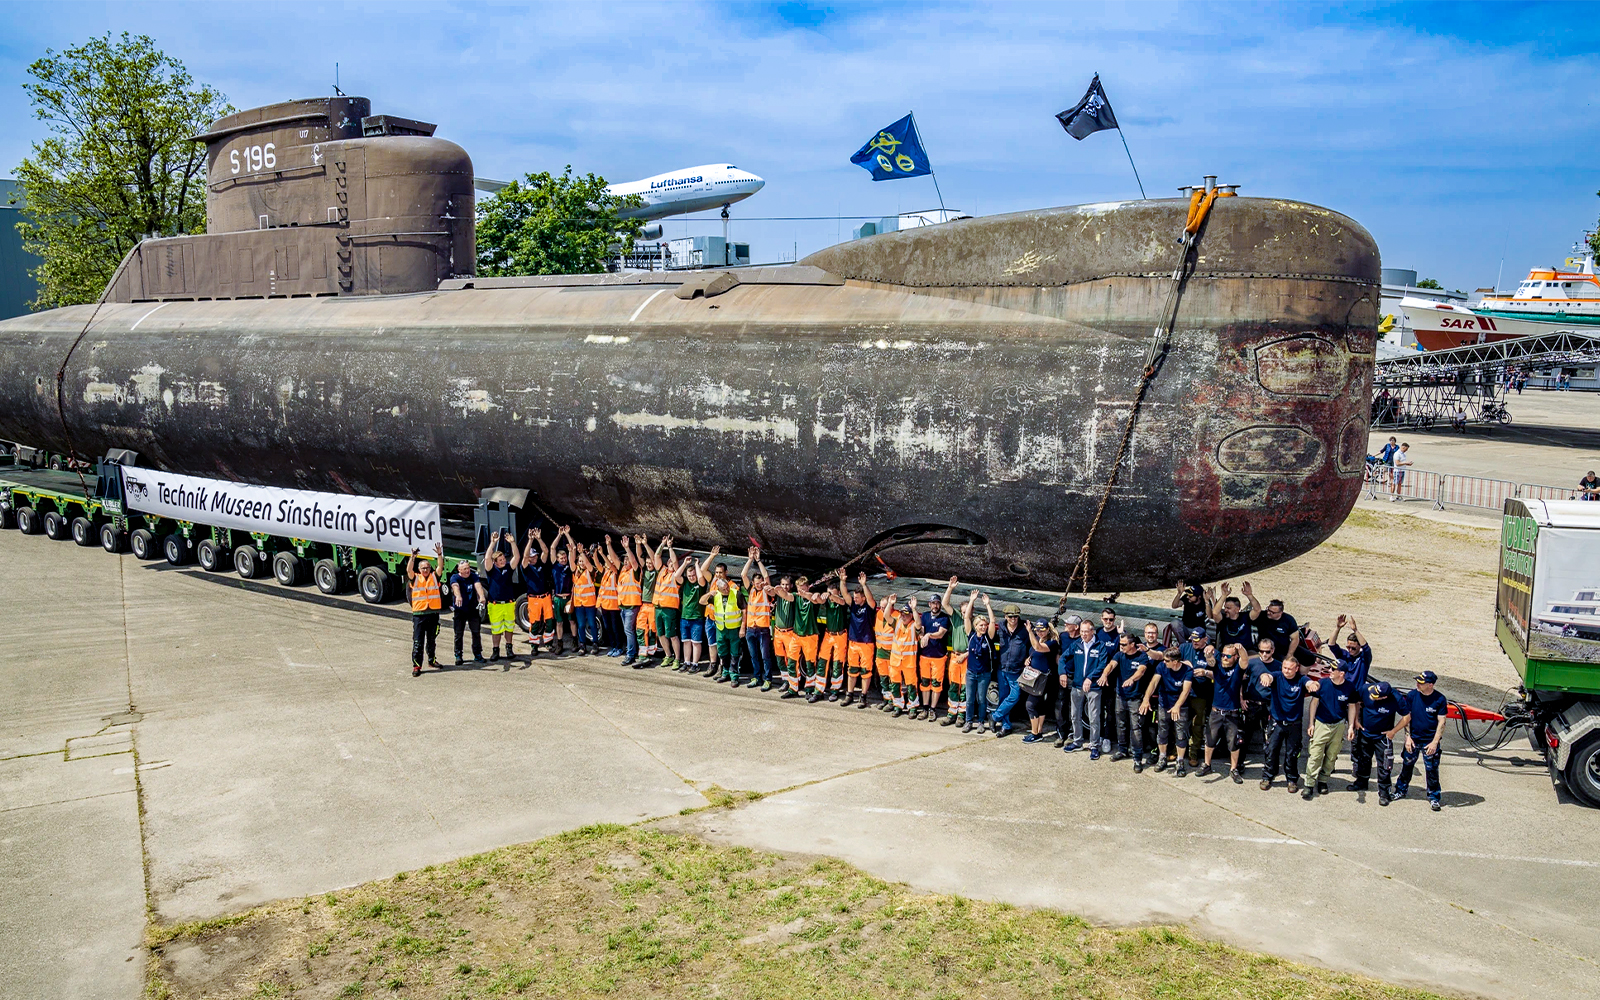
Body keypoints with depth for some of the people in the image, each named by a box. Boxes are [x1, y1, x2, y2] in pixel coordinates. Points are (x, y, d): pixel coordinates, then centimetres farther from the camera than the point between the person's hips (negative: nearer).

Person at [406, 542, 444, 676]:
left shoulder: (434, 577, 7)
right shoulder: (415, 578, 2)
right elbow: (409, 570, -16)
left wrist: (440, 555, -25)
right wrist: (413, 557, -31)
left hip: (433, 614, 2)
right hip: (419, 614, -2)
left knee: (432, 640, 16)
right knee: (418, 642, -3)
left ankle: (432, 660, 31)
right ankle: (416, 665, 0)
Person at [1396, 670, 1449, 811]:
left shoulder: (1440, 699, -12)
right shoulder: (1412, 695, -5)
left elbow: (1441, 722, -9)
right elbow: (1407, 717, 2)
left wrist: (1435, 742, -13)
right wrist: (1408, 737, -2)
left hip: (1430, 742, -3)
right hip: (1413, 739, 3)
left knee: (1432, 770, 1)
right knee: (1406, 766, 12)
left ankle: (1434, 797, 15)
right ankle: (1401, 790, 28)